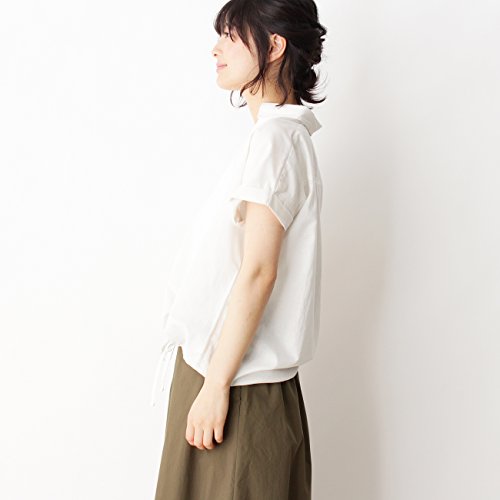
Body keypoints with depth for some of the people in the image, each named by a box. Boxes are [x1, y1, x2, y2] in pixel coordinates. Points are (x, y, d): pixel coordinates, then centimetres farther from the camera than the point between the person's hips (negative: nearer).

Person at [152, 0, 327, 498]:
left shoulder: (275, 137, -15)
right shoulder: (279, 134, 15)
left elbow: (257, 271, -21)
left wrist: (215, 385, -19)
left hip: (238, 381, -9)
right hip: (218, 366, 9)